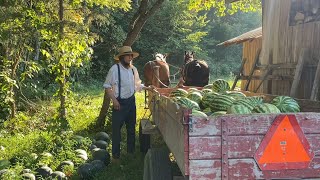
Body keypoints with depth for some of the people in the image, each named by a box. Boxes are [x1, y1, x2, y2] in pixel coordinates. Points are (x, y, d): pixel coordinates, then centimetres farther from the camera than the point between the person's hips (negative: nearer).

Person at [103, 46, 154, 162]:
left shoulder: (133, 69, 6)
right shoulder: (115, 69, -14)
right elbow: (107, 86, -12)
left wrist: (147, 88, 3)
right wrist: (114, 100, -19)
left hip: (131, 101, 7)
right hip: (119, 103, -6)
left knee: (131, 128, 17)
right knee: (116, 129, 0)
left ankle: (131, 151, 32)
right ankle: (115, 155, 13)